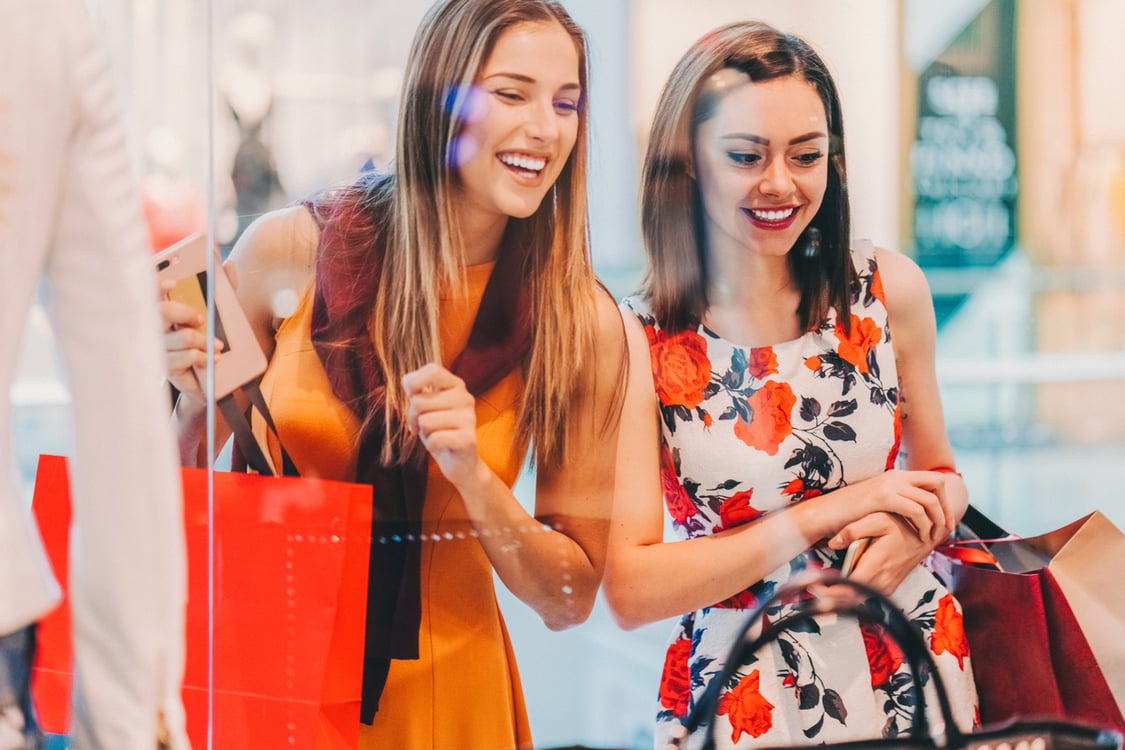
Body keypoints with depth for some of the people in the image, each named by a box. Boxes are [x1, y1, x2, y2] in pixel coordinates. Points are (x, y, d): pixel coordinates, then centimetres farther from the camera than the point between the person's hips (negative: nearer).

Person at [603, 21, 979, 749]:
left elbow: (941, 473, 8)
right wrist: (830, 512, -21)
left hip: (913, 677, 3)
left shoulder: (892, 291, -7)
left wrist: (914, 531, -15)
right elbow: (630, 591, -18)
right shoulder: (635, 340, -15)